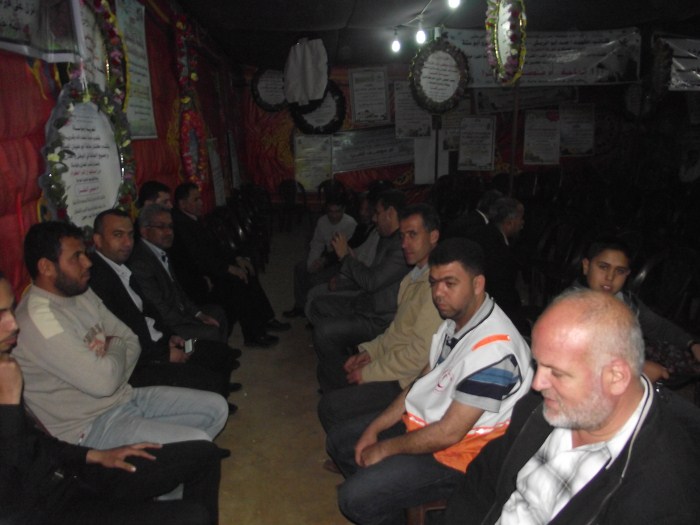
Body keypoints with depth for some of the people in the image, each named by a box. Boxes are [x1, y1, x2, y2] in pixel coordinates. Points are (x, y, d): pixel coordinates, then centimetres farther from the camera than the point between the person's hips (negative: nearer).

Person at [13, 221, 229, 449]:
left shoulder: (82, 294, 4)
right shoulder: (38, 317, -23)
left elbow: (131, 341, 10)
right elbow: (103, 381, -27)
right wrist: (116, 346, -6)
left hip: (123, 396, 9)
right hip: (90, 427, -9)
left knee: (216, 407, 5)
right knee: (196, 444, -22)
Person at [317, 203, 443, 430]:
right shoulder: (416, 275, 8)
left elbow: (420, 354, -25)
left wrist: (369, 372, -15)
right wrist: (369, 351, 3)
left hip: (406, 381, -10)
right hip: (391, 360, 10)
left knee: (330, 406, -18)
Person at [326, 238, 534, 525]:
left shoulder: (493, 348, -29)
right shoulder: (454, 320, 0)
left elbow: (449, 433, -26)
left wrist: (385, 449, -13)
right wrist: (375, 428, 3)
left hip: (453, 453, -9)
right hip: (418, 421, 9)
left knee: (354, 498, -19)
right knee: (338, 440, 13)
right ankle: (384, 501, 25)